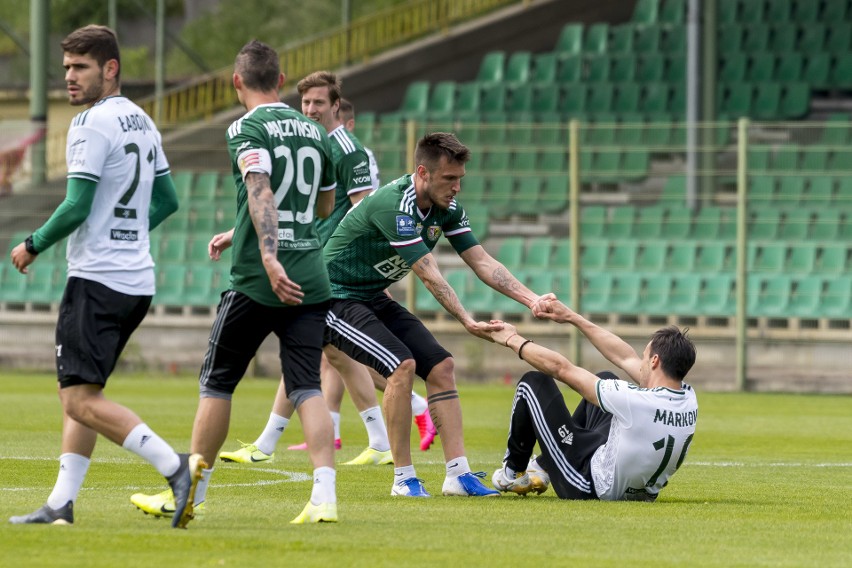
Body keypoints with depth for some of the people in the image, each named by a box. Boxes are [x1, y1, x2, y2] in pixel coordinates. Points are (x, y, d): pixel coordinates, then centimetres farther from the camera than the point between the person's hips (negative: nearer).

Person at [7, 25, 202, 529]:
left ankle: (176, 467, -21)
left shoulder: (93, 124, -12)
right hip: (138, 280, 9)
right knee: (81, 394, 11)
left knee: (80, 398, -12)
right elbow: (167, 200, 23)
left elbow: (76, 207, -18)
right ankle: (62, 505, 7)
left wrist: (33, 246, -3)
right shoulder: (142, 122, 15)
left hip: (97, 279, -9)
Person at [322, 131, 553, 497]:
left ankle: (458, 474, -3)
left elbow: (481, 262, 1)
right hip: (336, 298, -9)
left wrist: (532, 299, -10)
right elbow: (430, 276, -32)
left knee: (440, 367, -3)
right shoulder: (394, 204, -28)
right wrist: (468, 322, -38)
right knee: (402, 364, -26)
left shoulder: (447, 208, -1)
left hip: (375, 299, 9)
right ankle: (404, 478, -17)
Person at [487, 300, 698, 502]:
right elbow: (625, 357, 1)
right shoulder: (689, 400, -13)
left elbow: (561, 368, -19)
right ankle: (542, 467, 35)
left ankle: (513, 472, 25)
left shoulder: (637, 401, -33)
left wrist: (513, 340, -3)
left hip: (591, 488, -7)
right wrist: (572, 317, 10)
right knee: (605, 378, 24)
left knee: (533, 383, 2)